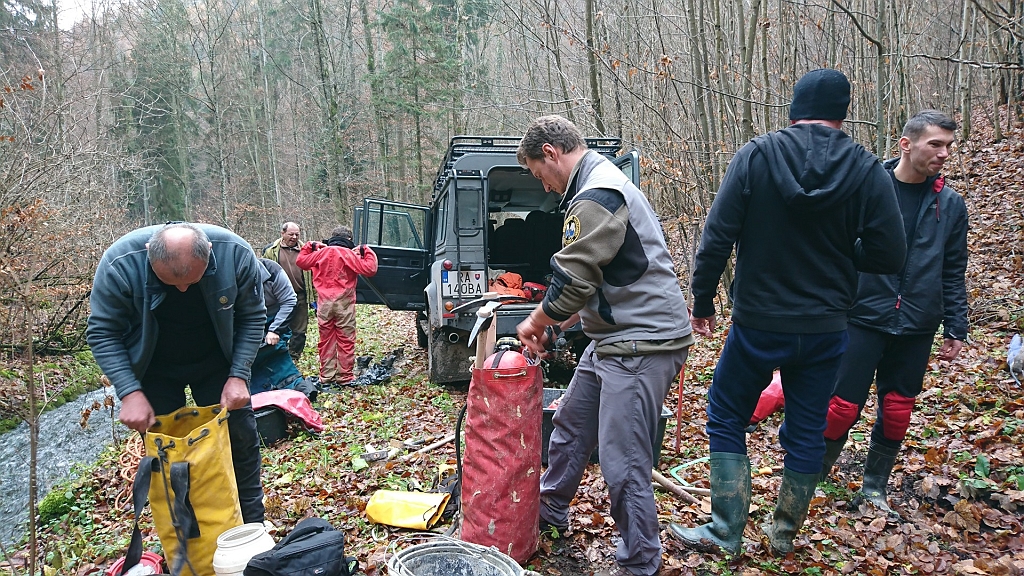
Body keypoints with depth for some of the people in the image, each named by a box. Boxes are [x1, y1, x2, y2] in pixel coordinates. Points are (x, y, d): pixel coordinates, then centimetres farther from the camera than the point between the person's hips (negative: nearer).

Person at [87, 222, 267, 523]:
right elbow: (102, 332, -18)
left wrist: (238, 375, -19)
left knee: (241, 438, 4)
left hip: (217, 363, 1)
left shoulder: (235, 252, -28)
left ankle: (253, 525, 24)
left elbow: (252, 317, -13)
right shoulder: (120, 262, -30)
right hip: (154, 371, -1)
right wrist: (130, 392, -27)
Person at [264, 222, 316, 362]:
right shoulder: (271, 250, 3)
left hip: (300, 297, 2)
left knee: (299, 331, 6)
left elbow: (311, 275, 11)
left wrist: (314, 297, 7)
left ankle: (293, 359, 17)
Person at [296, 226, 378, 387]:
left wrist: (310, 246, 26)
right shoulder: (350, 255, -6)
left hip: (324, 303, 4)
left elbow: (300, 261, 18)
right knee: (346, 341, 3)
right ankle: (344, 377, 4)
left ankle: (326, 377, 14)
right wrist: (366, 251, 0)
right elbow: (370, 269, -10)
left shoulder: (321, 253, 5)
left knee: (326, 340, 11)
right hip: (344, 303, -4)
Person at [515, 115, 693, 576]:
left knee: (623, 461, -4)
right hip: (614, 338, 11)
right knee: (570, 423, 23)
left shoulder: (597, 196, -18)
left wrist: (536, 322, -4)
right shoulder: (601, 186, 17)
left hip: (642, 343, -11)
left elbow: (573, 279, -21)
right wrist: (561, 321, 15)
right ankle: (550, 509, 43)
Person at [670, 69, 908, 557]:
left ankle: (726, 531, 17)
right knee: (806, 431, 17)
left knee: (725, 418, 14)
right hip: (825, 329, 3)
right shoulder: (866, 170, -5)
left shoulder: (755, 156, -10)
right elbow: (888, 255, -6)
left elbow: (716, 238, -13)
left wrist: (702, 301, -1)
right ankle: (785, 532, 33)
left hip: (758, 324, -2)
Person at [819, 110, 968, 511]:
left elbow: (954, 274, 11)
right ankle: (816, 476, 21)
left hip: (916, 328, 4)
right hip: (862, 318, -4)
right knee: (843, 407, -2)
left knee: (897, 412, 12)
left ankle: (875, 487, 30)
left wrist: (956, 329, 8)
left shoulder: (950, 205, 5)